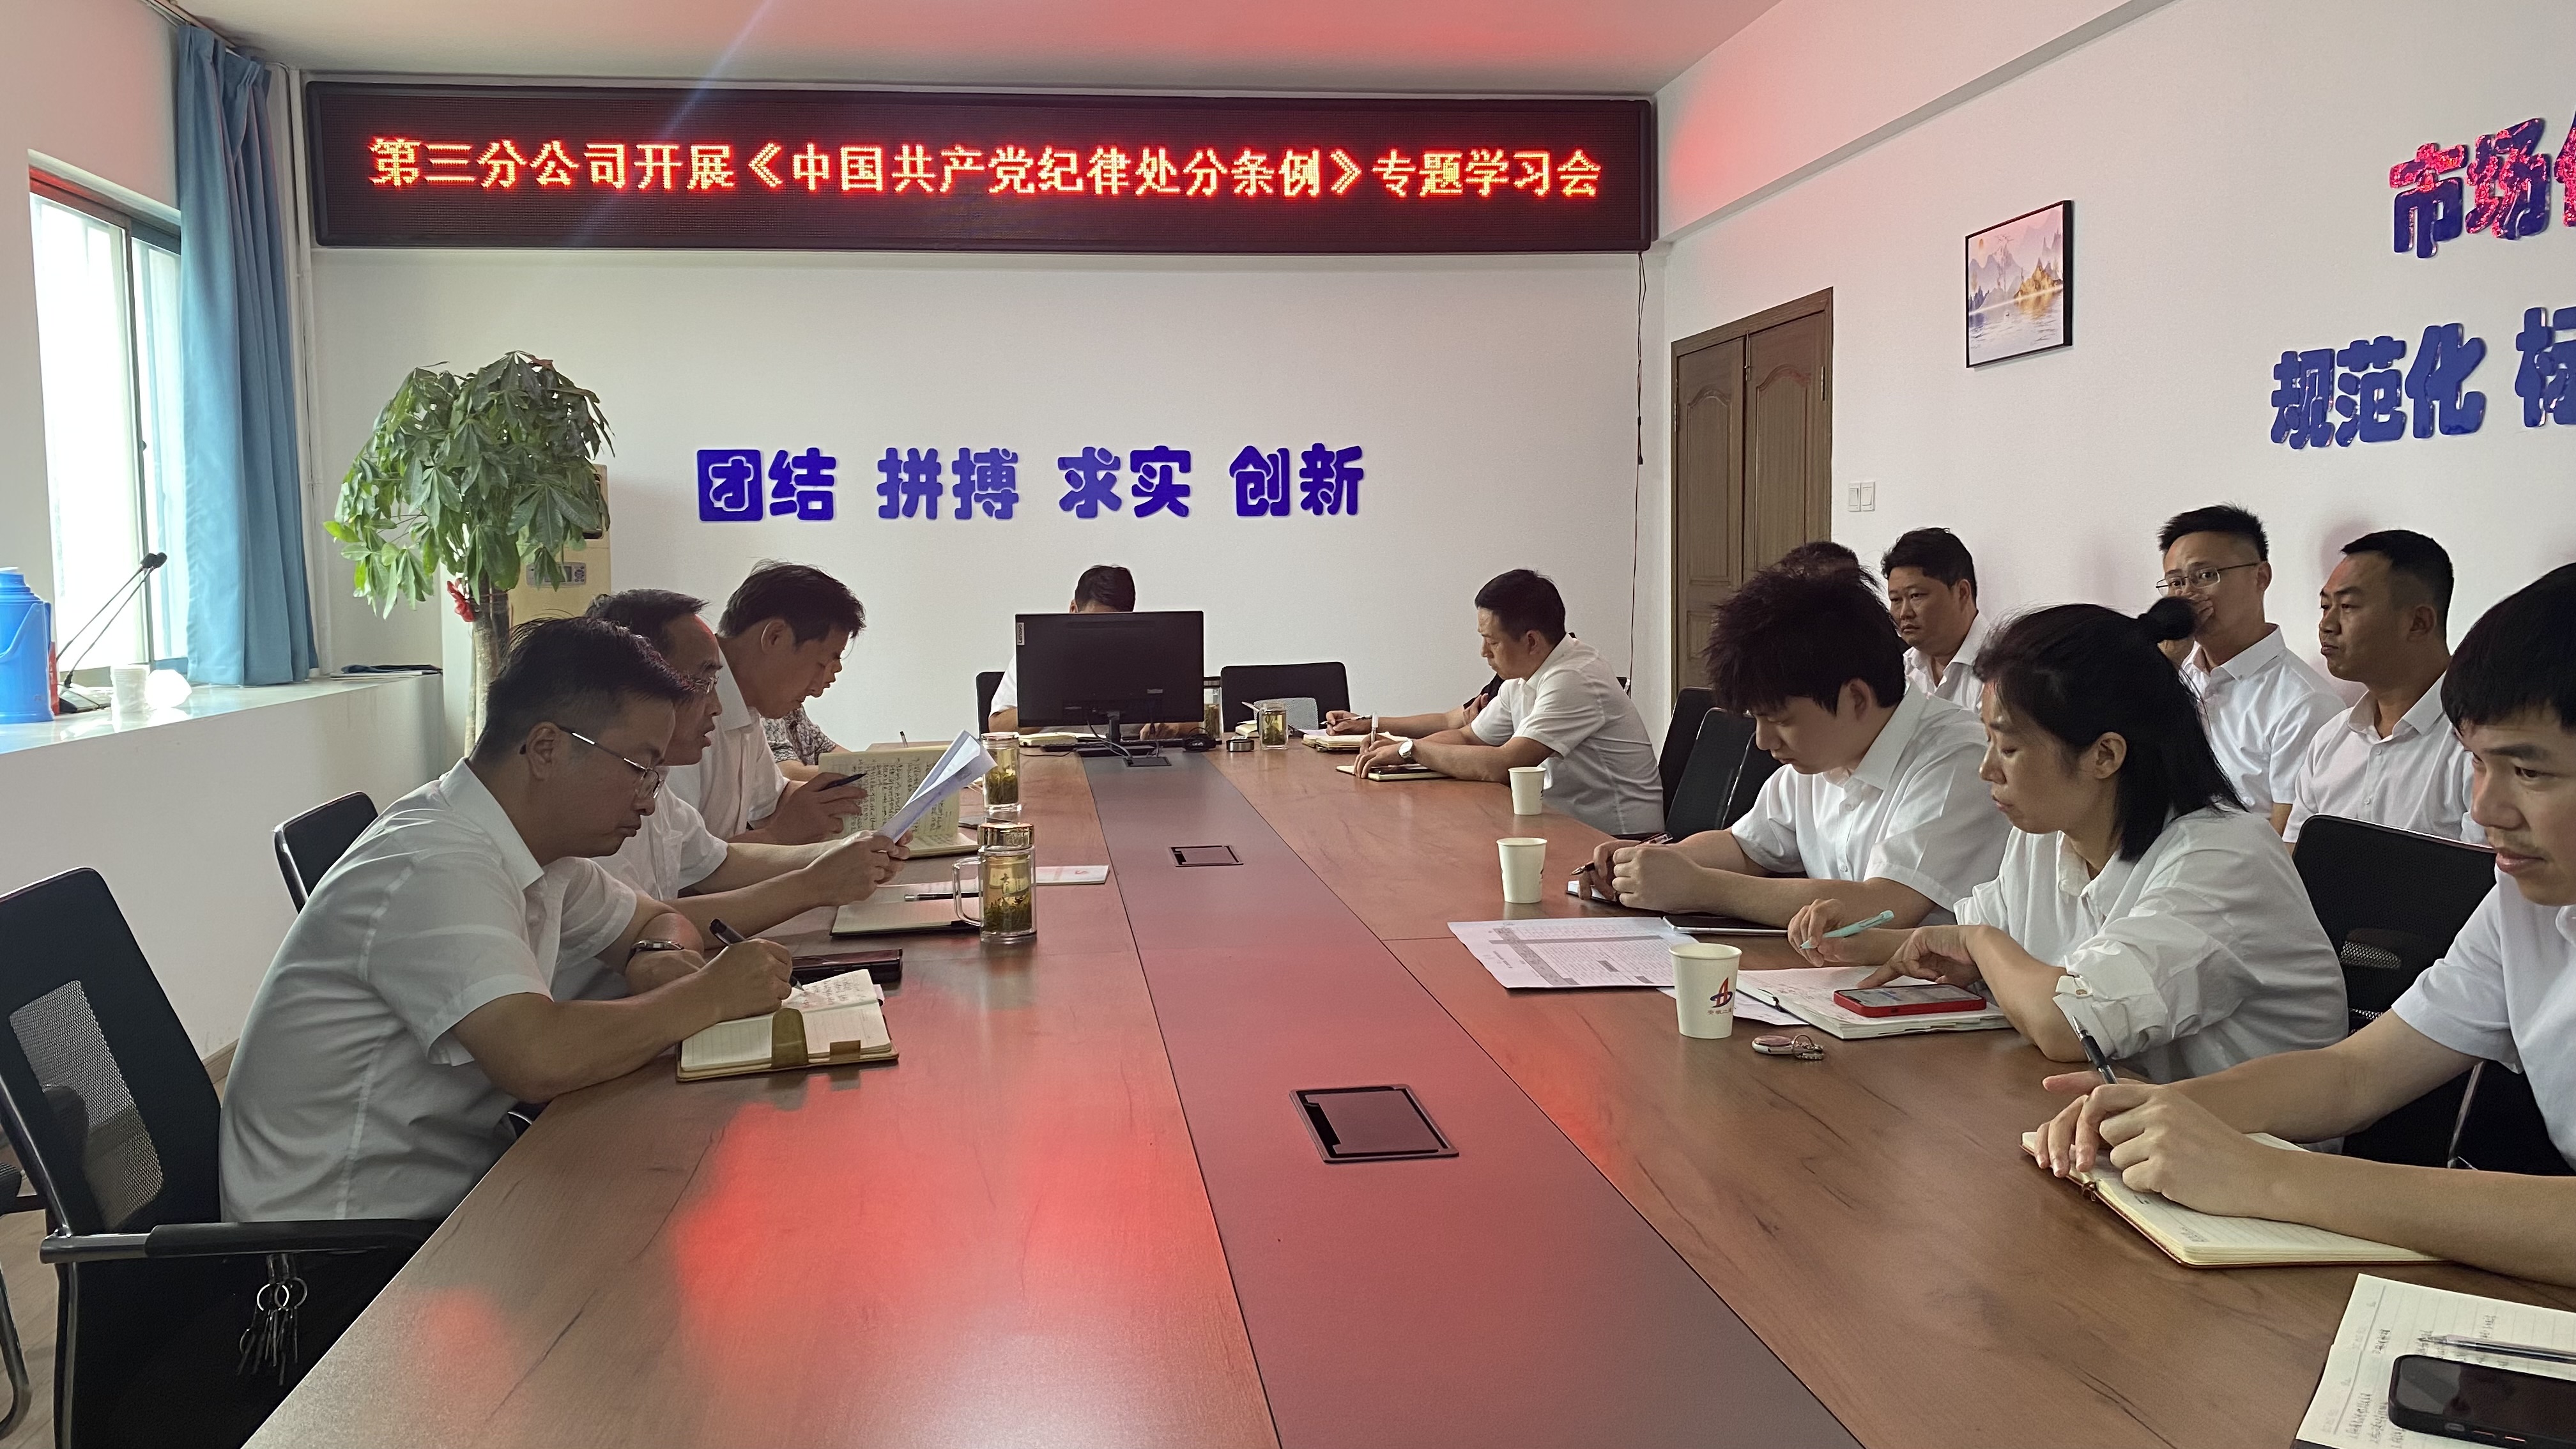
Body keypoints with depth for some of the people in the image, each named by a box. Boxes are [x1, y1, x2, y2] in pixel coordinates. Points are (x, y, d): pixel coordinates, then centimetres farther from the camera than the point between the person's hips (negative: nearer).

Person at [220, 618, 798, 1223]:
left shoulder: (542, 845, 3)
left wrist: (662, 959, -5)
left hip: (450, 1184, 8)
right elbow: (539, 1057, -36)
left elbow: (659, 919, 19)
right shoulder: (437, 868, -23)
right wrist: (710, 994, -22)